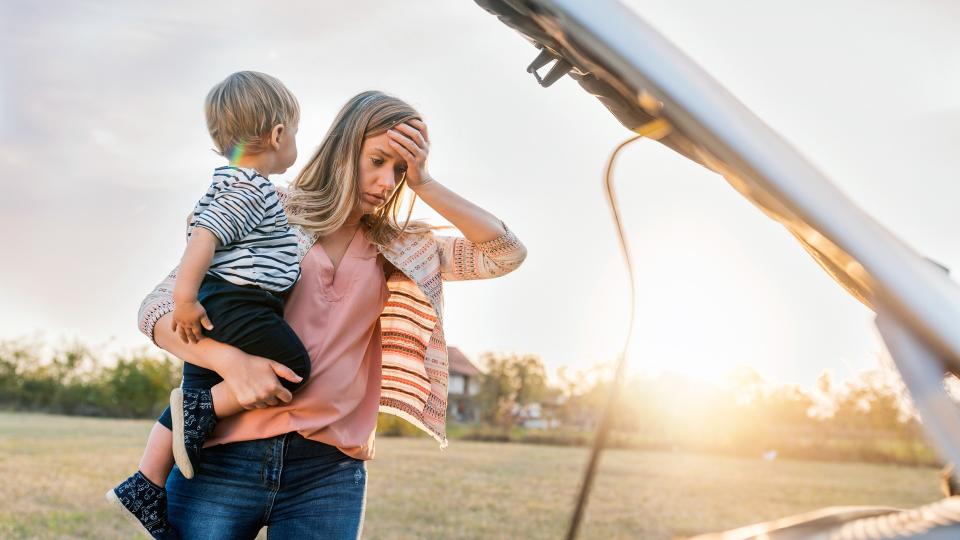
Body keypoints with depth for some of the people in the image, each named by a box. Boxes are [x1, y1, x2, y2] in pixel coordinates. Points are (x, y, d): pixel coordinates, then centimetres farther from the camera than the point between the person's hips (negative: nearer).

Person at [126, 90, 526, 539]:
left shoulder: (400, 250, 12)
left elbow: (505, 254, 5)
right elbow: (157, 309, 0)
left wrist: (424, 185, -2)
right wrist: (229, 360, -18)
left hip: (328, 473, 2)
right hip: (224, 457, -2)